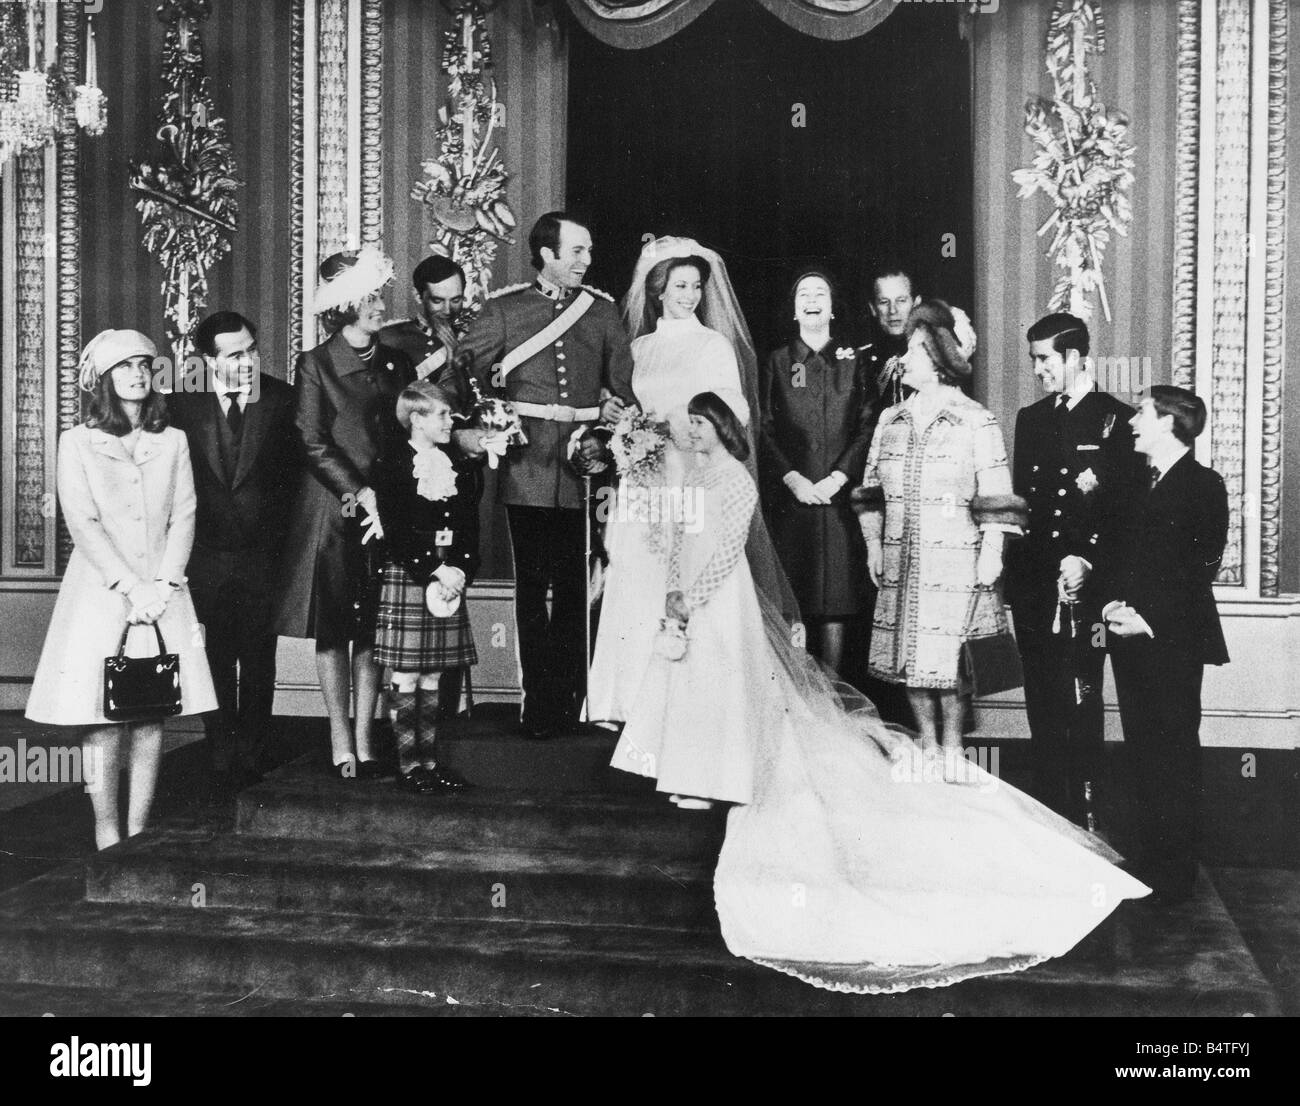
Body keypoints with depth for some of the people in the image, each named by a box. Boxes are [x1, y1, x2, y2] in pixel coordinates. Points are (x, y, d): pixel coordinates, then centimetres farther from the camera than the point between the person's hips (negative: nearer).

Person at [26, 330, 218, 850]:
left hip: (162, 594, 3)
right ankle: (107, 836, 2)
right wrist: (130, 586, -12)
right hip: (99, 590, -2)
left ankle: (139, 834, 6)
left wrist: (161, 585, -8)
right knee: (101, 715, -5)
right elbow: (83, 524, -5)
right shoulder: (78, 442, 3)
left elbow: (184, 517, 5)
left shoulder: (172, 441, 11)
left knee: (151, 714, 1)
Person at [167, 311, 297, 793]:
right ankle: (222, 757, 19)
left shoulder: (281, 400, -2)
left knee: (258, 660, 7)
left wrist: (278, 532, -3)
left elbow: (292, 471, 1)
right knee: (215, 660, 7)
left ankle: (250, 755, 20)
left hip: (264, 553, 0)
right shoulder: (183, 403, 0)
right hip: (206, 553, 1)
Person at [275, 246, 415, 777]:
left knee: (372, 630, 4)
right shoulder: (315, 364, -3)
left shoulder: (396, 364, 10)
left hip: (384, 508, 4)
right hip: (331, 510, -3)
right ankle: (339, 743, 9)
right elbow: (314, 443, -8)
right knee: (332, 629, 2)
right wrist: (361, 492, -16)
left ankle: (364, 740, 11)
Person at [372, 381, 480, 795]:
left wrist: (460, 571, -6)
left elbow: (470, 527, 10)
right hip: (406, 576, -5)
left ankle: (429, 757, 15)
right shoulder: (392, 462, -4)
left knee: (433, 676, 9)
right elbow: (396, 530, -11)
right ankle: (408, 762, 6)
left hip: (450, 578, 5)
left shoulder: (460, 464, 12)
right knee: (407, 676, -1)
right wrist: (433, 571, -16)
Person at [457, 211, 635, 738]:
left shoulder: (602, 309, 12)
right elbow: (468, 370, 7)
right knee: (532, 583, 1)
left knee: (574, 586, 2)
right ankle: (537, 702, 8)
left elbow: (626, 387, 11)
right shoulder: (503, 309, 6)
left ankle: (566, 701, 11)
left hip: (584, 459, 1)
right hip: (527, 464, -1)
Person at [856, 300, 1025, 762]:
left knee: (949, 654, -2)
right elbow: (872, 489, 15)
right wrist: (873, 544, 9)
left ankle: (952, 744, 12)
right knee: (908, 654, 7)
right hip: (901, 559, 5)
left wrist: (991, 552, -10)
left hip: (956, 557, -5)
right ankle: (924, 740, 20)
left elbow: (995, 498, -6)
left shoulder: (977, 421, -3)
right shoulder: (890, 420, 12)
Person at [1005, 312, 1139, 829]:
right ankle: (1047, 816, 16)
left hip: (1083, 583, -5)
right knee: (1041, 705, 8)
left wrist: (1085, 559, -18)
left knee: (1079, 703, -7)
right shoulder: (1030, 418, 17)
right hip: (1032, 583, 5)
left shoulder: (1117, 419, -1)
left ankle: (1085, 817, 1)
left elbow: (1124, 505, -8)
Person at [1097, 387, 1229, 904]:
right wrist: (1111, 602, -2)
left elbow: (1202, 566, -8)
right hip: (1127, 638, 6)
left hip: (1174, 639, -6)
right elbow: (1109, 550, 16)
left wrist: (1149, 619, -14)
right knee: (1142, 753, 8)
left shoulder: (1204, 484, -2)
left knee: (1174, 755, -3)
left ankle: (1176, 875, 4)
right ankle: (1146, 865, 15)